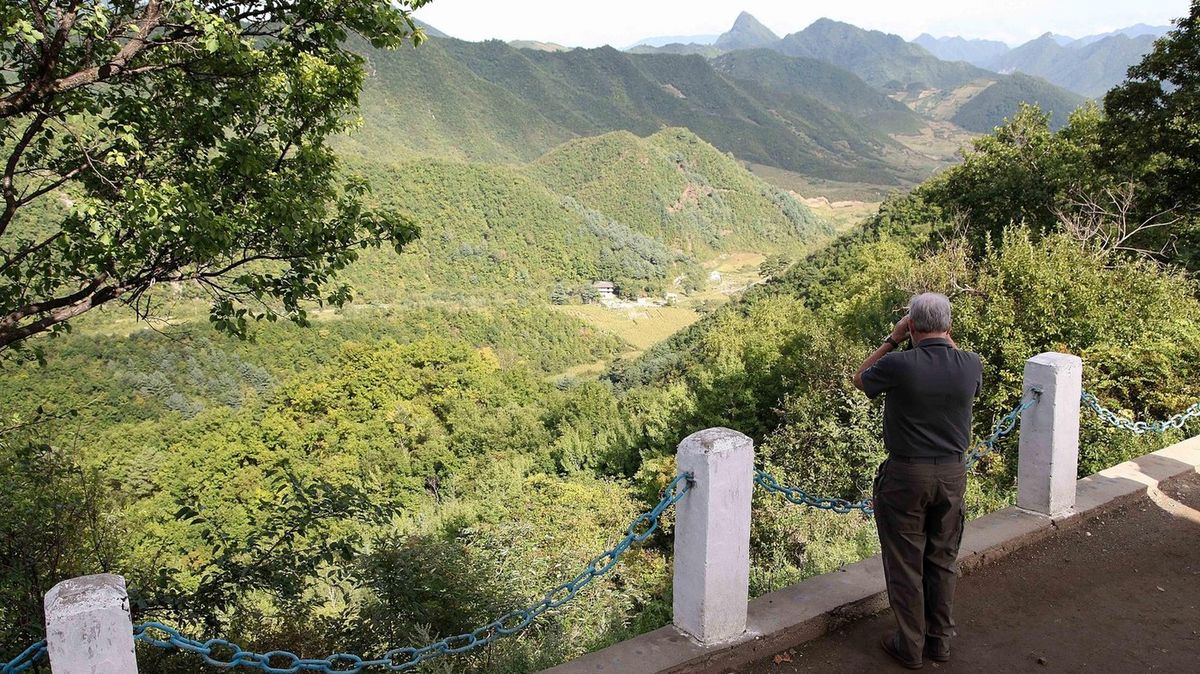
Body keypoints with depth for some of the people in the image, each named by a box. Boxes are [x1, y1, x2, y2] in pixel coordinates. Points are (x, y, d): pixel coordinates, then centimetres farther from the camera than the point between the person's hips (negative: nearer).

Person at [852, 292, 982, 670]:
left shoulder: (899, 365, -20)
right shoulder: (971, 365, -8)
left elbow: (860, 381, 1)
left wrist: (892, 340, 1)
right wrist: (948, 342, 14)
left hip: (906, 474, -4)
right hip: (953, 473, 4)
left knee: (905, 563, 9)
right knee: (943, 559, 18)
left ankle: (910, 647, 19)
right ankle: (940, 640, 30)